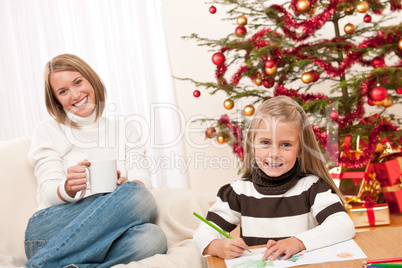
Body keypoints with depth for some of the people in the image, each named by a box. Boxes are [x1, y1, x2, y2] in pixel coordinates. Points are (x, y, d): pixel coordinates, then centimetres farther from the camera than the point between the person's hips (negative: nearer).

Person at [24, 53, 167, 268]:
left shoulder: (124, 130, 20)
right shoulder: (48, 131, 13)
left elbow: (142, 180, 6)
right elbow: (49, 193, 1)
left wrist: (124, 185, -19)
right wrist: (68, 188, -23)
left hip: (105, 232, 3)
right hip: (53, 230, -2)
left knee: (151, 237, -34)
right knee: (139, 197, -31)